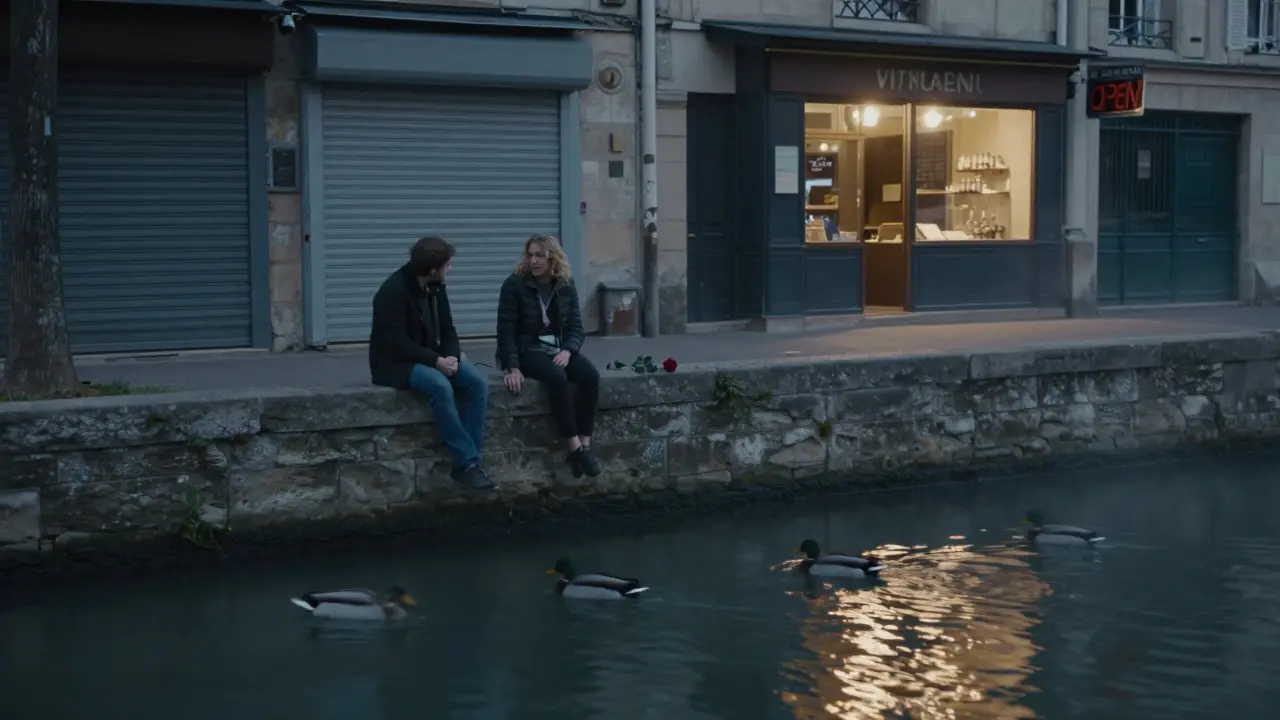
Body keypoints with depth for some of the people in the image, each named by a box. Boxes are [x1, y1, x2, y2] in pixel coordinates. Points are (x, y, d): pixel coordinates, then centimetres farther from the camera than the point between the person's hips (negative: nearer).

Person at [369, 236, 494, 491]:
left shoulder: (436, 288, 3)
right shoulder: (393, 291, -21)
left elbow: (447, 329, 8)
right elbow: (397, 343, -25)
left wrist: (452, 357, -13)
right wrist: (437, 361, -28)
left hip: (429, 358, 8)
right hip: (395, 362, -8)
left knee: (478, 383, -17)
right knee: (440, 385, -36)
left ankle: (467, 460, -16)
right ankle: (467, 462, -27)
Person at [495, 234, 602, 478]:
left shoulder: (566, 286, 5)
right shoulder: (515, 285, -7)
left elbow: (576, 327, 4)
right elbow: (506, 330, -10)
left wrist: (567, 351, -17)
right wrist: (513, 367, -20)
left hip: (559, 349, 5)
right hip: (527, 351, -4)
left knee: (591, 375, -25)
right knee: (556, 377, -35)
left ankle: (584, 445, -27)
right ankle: (574, 448, -30)